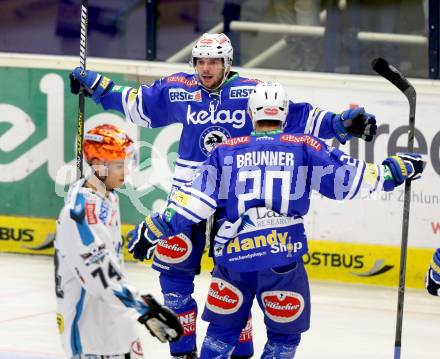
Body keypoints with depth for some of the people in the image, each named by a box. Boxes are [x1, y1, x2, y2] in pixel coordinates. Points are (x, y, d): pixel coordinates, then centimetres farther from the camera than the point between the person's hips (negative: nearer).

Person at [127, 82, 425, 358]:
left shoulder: (226, 151, 8)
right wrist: (397, 170, 15)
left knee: (222, 331, 16)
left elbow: (196, 200, 4)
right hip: (283, 257, -2)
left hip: (232, 255, 2)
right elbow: (347, 179, 3)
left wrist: (153, 228, 10)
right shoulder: (304, 148, 4)